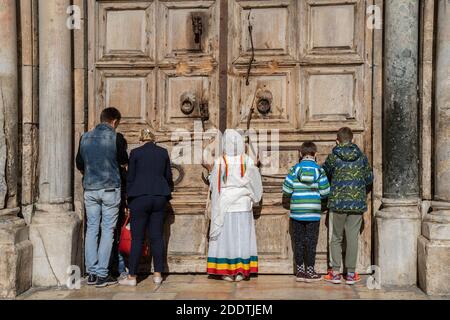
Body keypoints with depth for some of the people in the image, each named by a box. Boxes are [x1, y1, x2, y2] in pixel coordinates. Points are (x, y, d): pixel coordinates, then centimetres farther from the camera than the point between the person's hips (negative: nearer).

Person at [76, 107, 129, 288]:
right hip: (110, 188, -4)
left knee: (91, 230, 10)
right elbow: (125, 162, 5)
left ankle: (92, 273, 12)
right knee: (107, 230, 2)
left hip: (90, 189, 4)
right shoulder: (116, 138, -7)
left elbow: (79, 165, 14)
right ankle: (102, 274, 2)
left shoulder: (85, 137, 6)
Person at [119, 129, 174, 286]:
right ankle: (158, 274, 10)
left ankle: (132, 276, 4)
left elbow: (130, 178, 2)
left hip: (140, 197, -3)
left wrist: (129, 199, 10)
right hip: (160, 197, 3)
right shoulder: (163, 152, 8)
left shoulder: (135, 153, 0)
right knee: (157, 236, 7)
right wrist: (167, 192, 35)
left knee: (137, 238, 0)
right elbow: (168, 176, 15)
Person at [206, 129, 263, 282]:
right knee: (242, 237, 9)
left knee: (225, 237, 6)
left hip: (224, 205, -1)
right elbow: (255, 183, 4)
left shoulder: (219, 162, -10)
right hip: (243, 206, 1)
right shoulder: (248, 162, -5)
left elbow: (213, 184, -2)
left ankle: (227, 271, 8)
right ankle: (240, 272, 10)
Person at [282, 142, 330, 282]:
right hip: (313, 213, -1)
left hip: (297, 212, 1)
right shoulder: (319, 170, -5)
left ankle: (300, 271, 15)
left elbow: (286, 190, -4)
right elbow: (325, 192, -5)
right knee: (311, 242, 7)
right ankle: (310, 272, 11)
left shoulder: (295, 169, -4)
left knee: (298, 241, 9)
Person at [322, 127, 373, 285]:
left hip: (337, 202, -1)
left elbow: (324, 173, 11)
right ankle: (351, 274, 10)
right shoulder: (362, 157, 1)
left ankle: (335, 272, 7)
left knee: (336, 238, 10)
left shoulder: (333, 157, -4)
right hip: (357, 203, 1)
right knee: (352, 238, 7)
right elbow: (369, 179, 9)